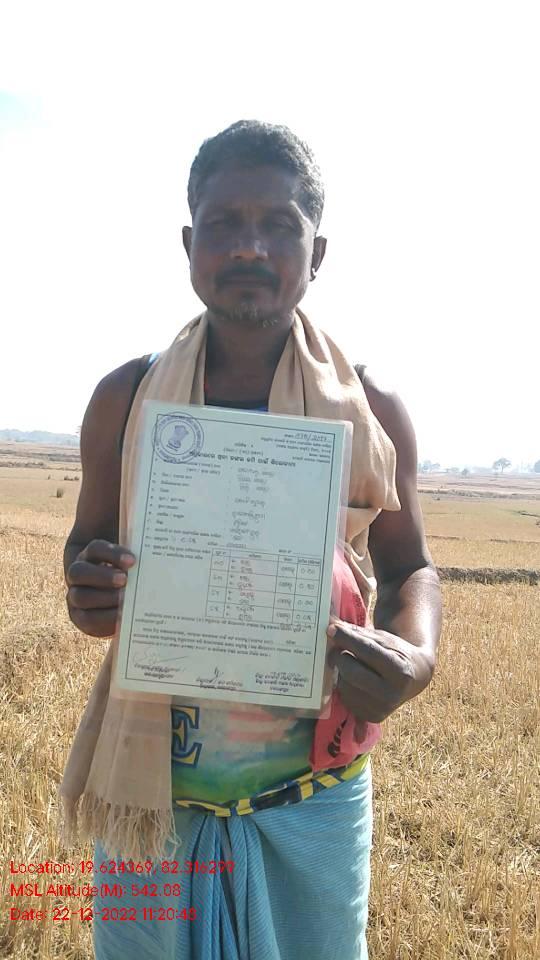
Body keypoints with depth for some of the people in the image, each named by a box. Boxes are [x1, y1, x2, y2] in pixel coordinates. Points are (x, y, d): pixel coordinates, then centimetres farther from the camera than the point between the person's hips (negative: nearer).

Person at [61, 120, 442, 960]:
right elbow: (88, 544, 7)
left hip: (316, 796, 0)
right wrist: (87, 593, -16)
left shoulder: (374, 413, -5)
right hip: (150, 787, 1)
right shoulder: (126, 399, -4)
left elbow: (409, 568, 5)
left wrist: (417, 654, -17)